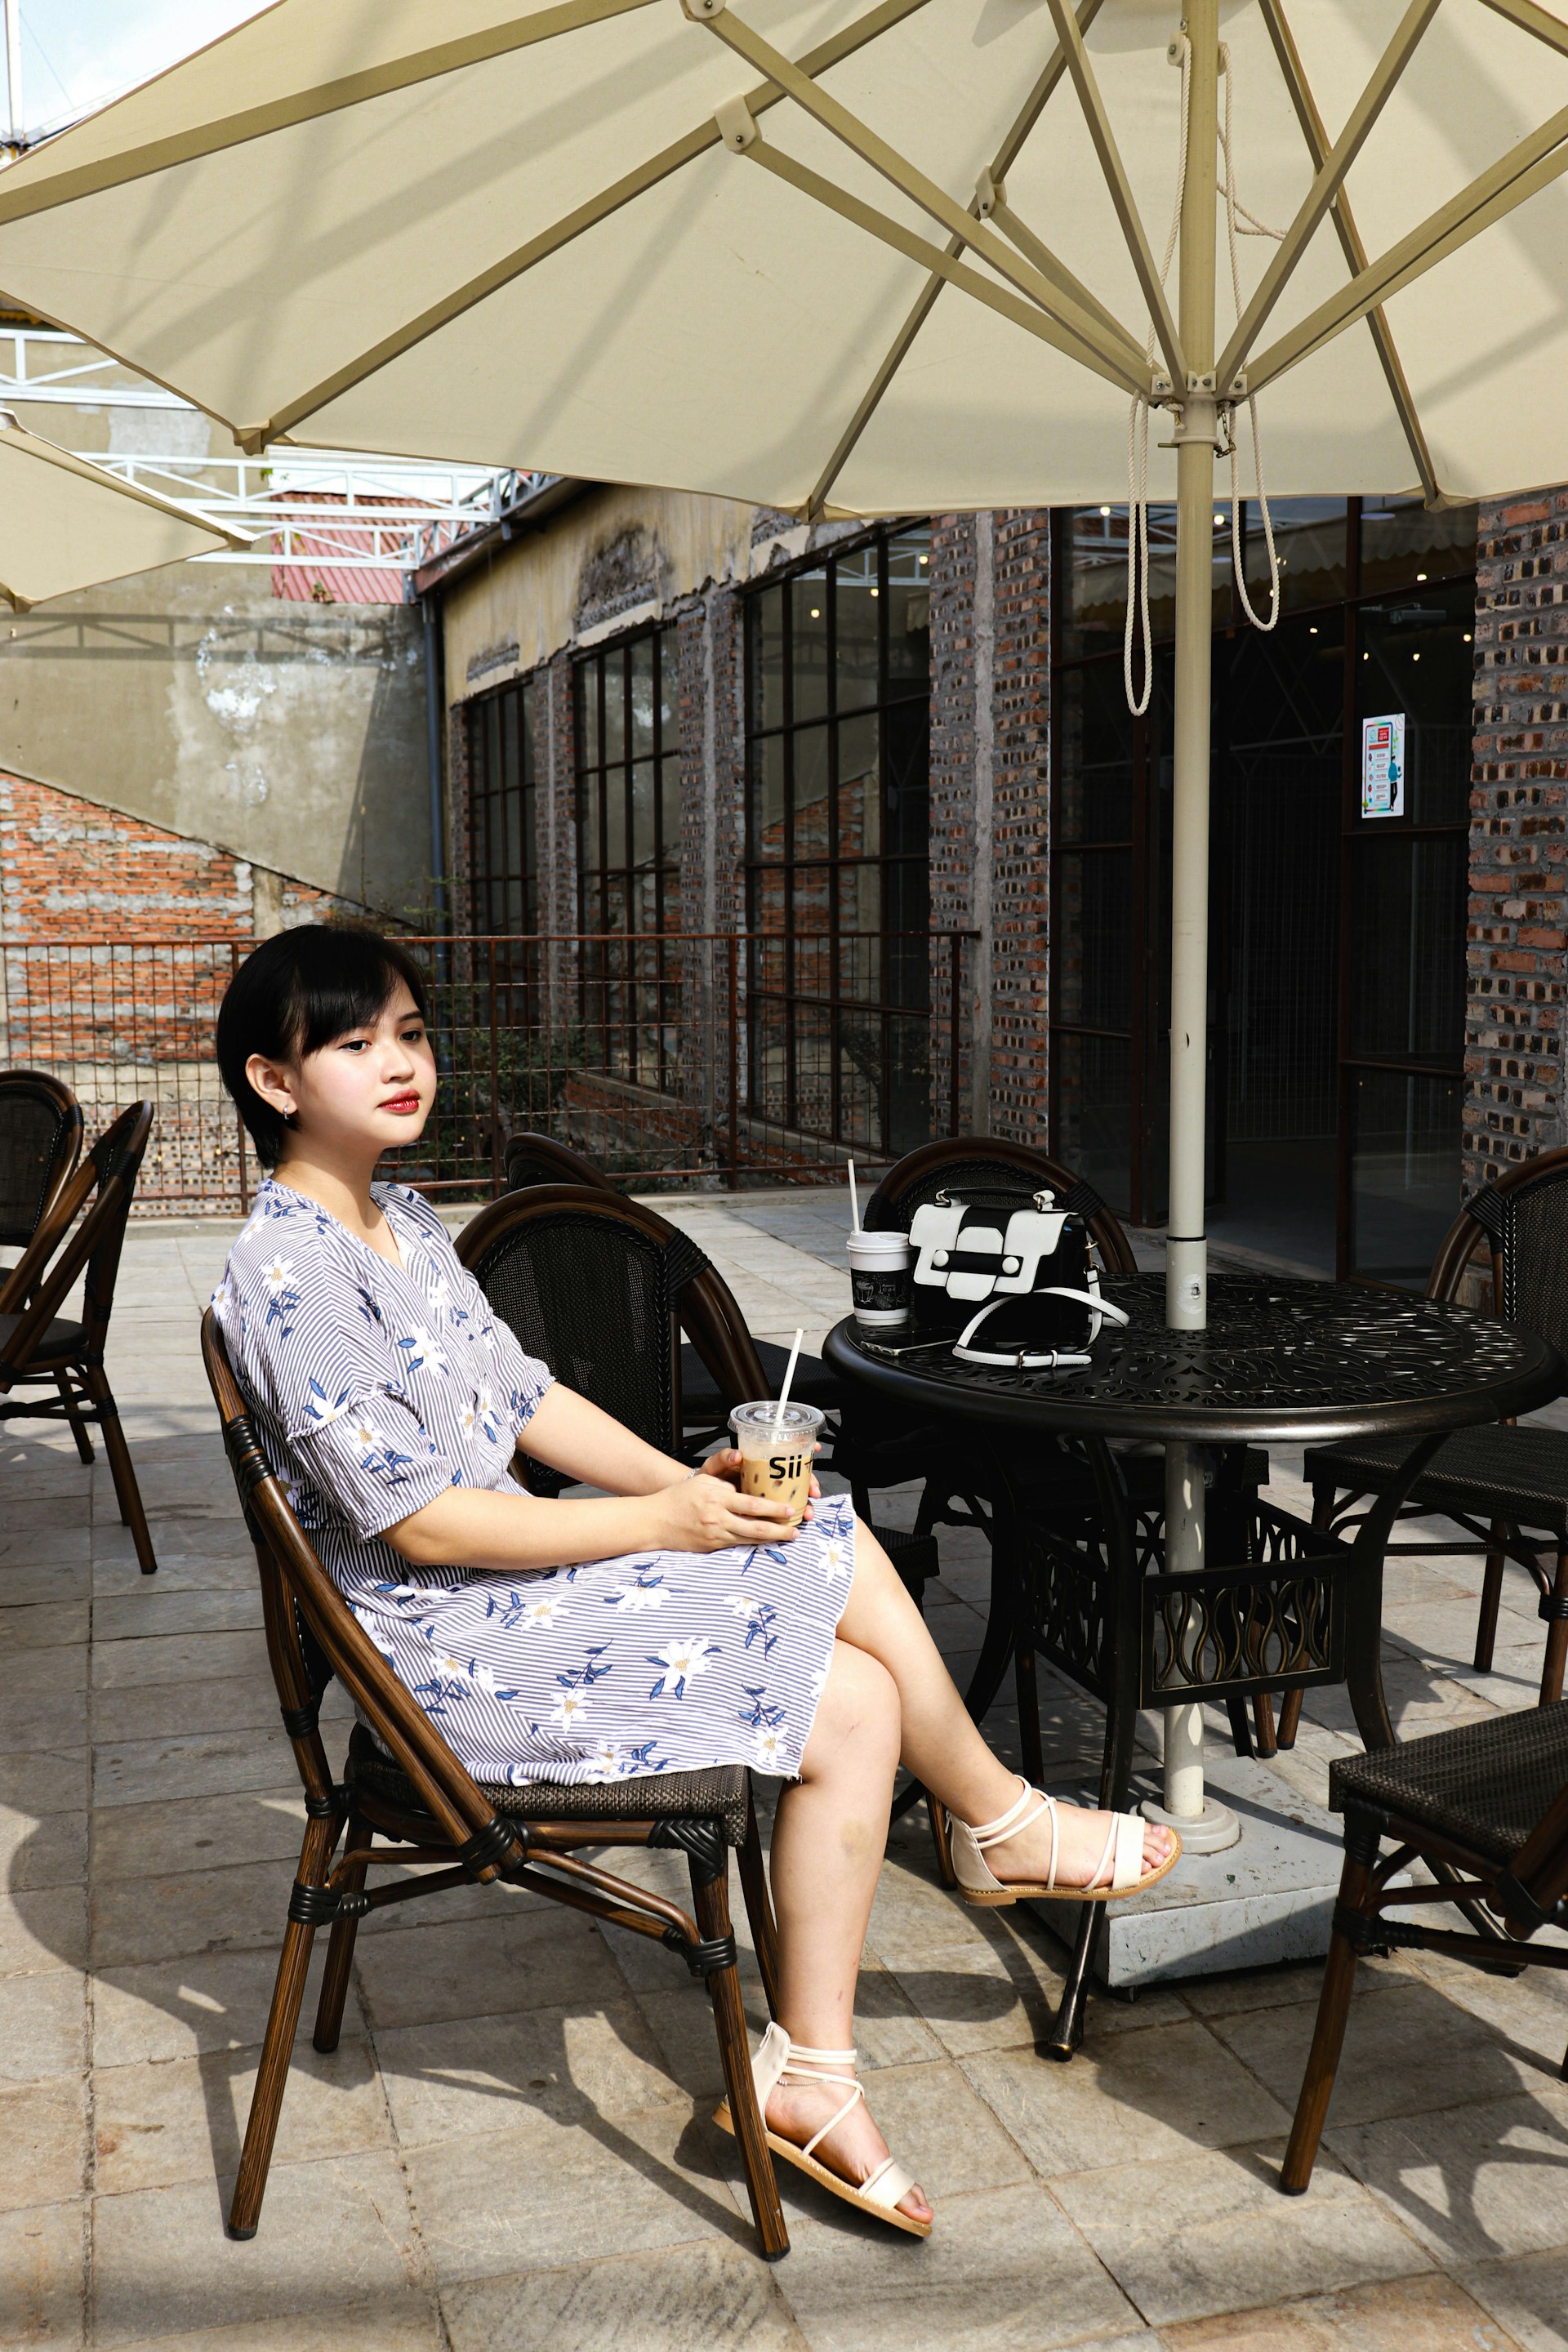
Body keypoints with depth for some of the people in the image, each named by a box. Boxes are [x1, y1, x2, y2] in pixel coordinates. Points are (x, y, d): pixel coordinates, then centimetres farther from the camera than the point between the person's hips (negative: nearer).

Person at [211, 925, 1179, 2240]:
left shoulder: (405, 1224, 10)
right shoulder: (287, 1274, -19)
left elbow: (523, 1397, 13)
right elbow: (422, 1523, -21)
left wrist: (694, 1480, -2)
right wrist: (666, 1524, -18)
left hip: (508, 1578, 9)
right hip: (451, 1645, -9)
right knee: (846, 1705, -13)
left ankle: (810, 2073, 2)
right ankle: (1002, 1824, 20)